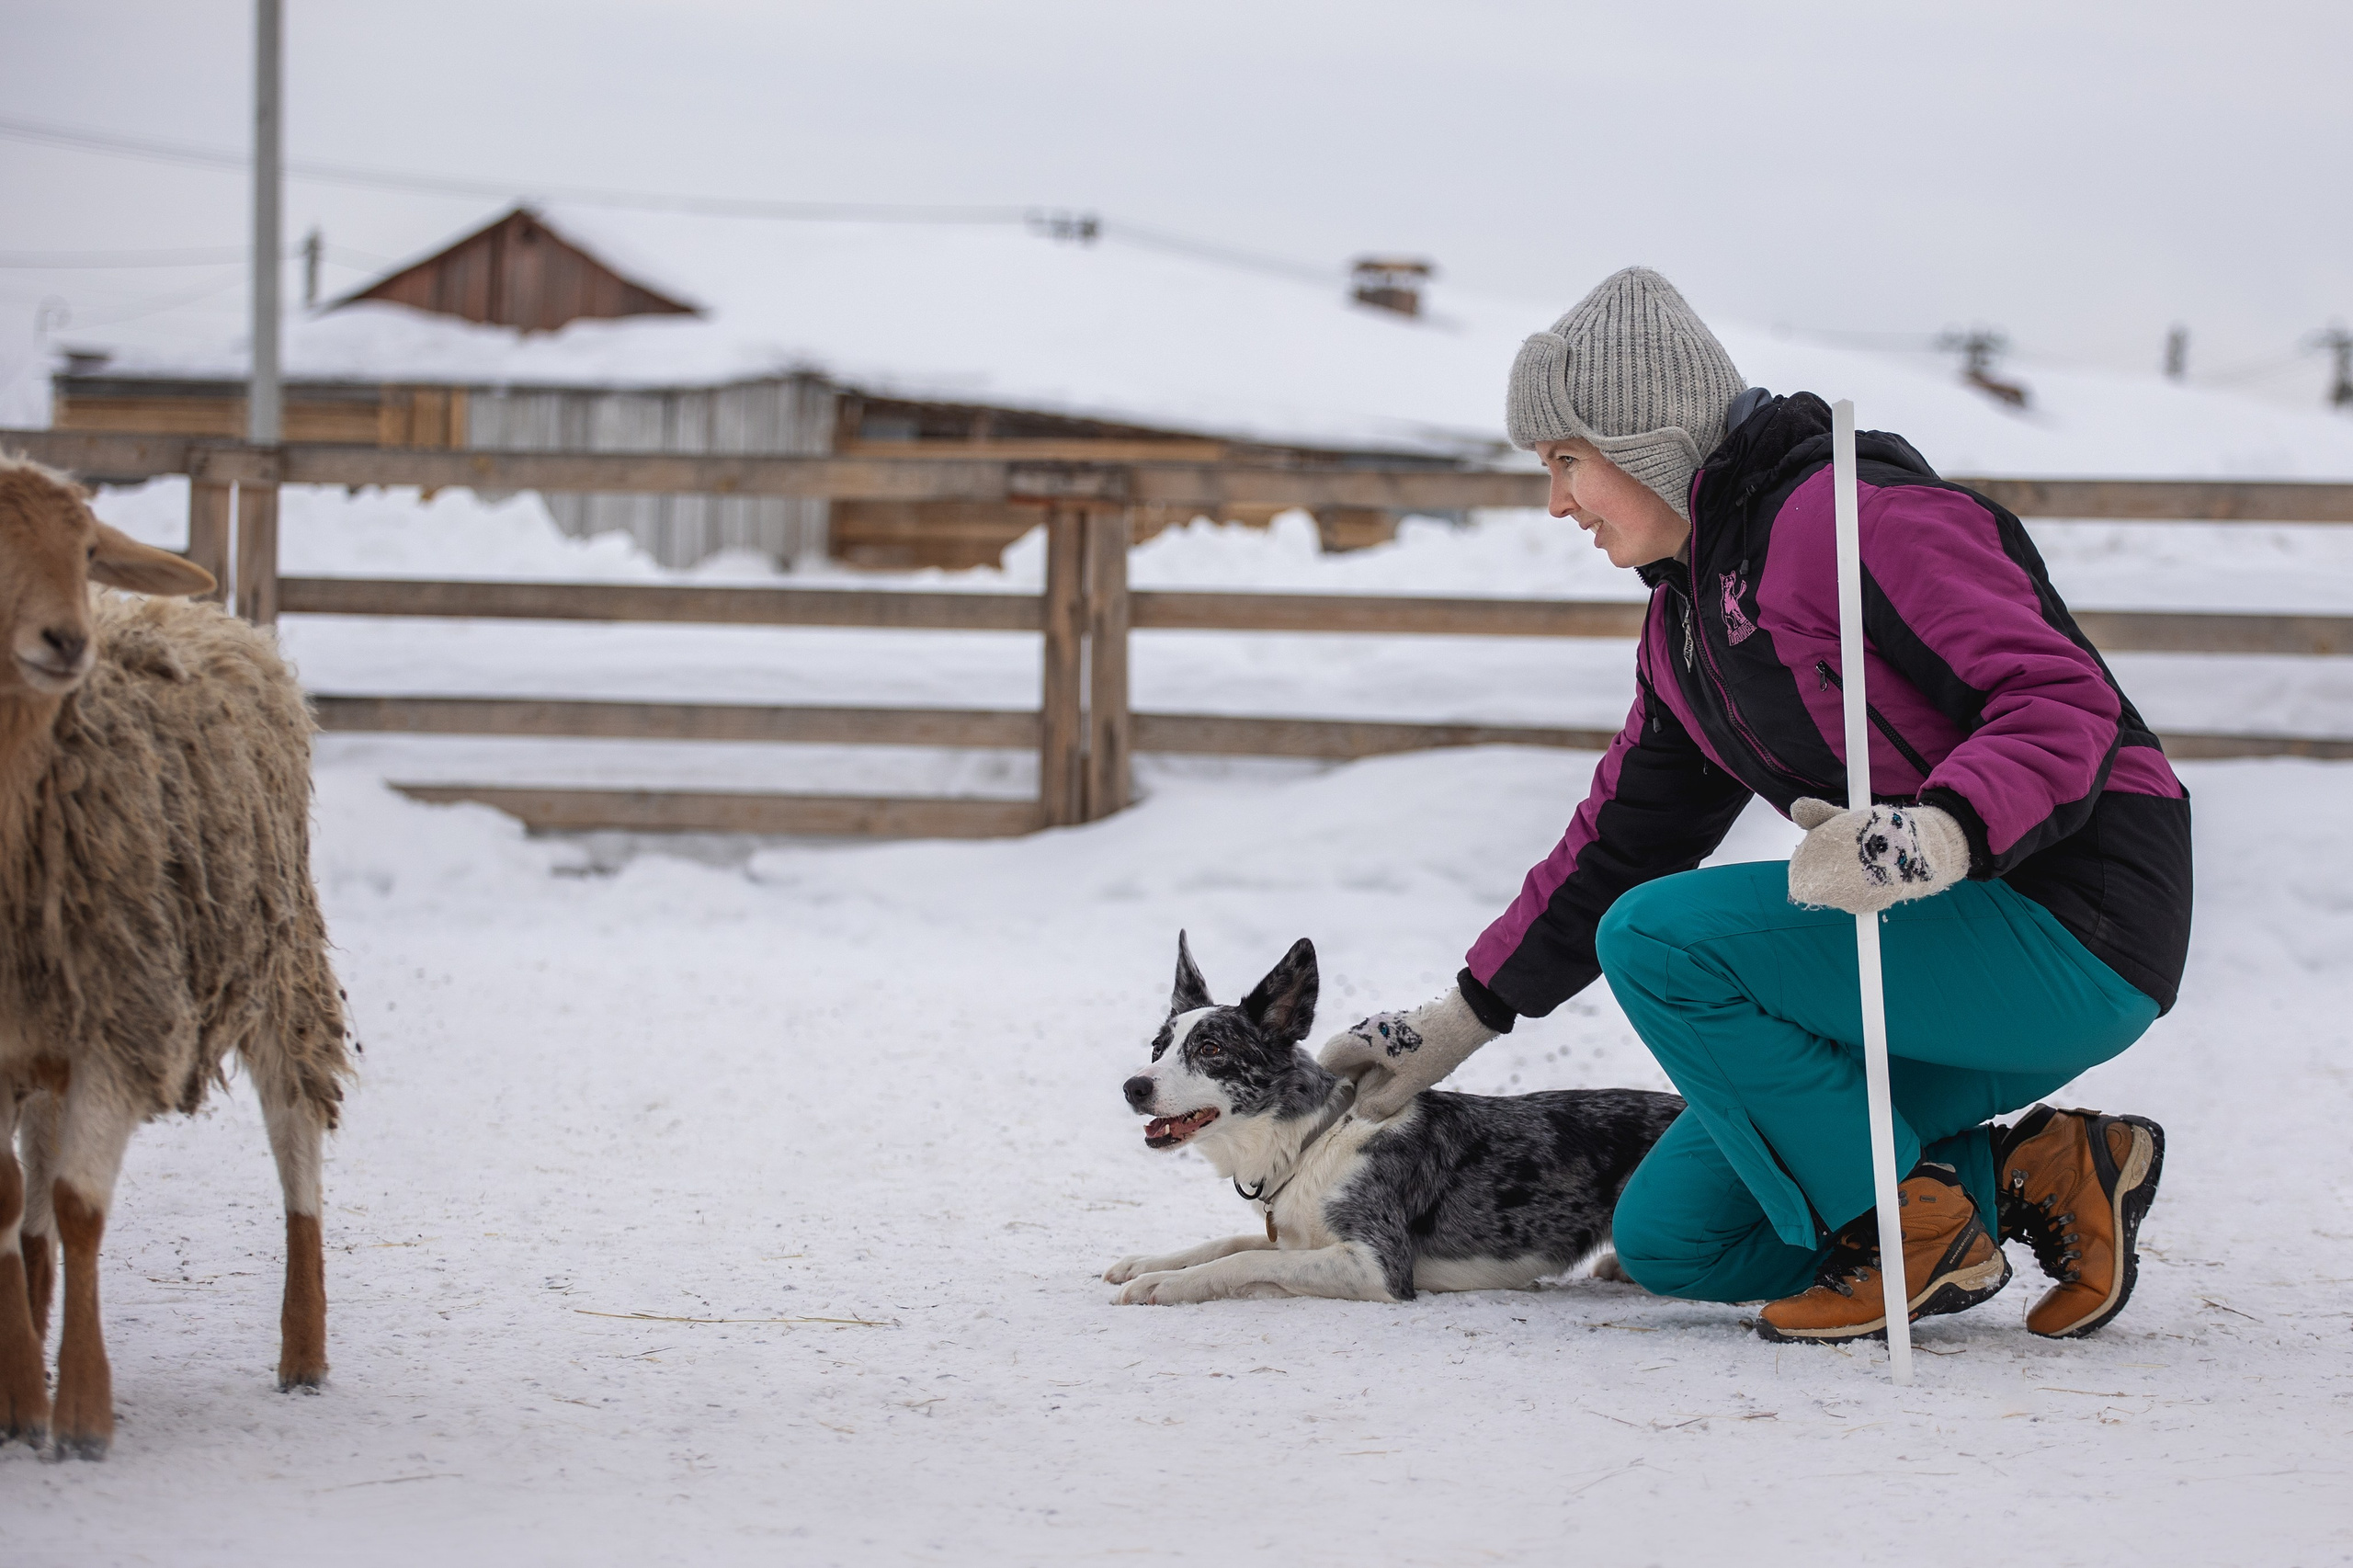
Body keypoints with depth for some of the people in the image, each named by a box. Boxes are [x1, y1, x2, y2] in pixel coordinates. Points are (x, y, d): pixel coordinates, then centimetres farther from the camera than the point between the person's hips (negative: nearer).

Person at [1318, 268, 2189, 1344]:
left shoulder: (1852, 516, -17)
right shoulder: (1686, 614, 13)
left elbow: (2063, 698, -25)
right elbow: (1624, 837, 22)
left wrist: (1942, 832, -42)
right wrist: (1462, 1020, 22)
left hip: (2078, 930, -10)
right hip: (1940, 949, 10)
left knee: (1658, 937, -22)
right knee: (1669, 1240, 6)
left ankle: (1911, 1225, -12)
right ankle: (2026, 1175, 5)